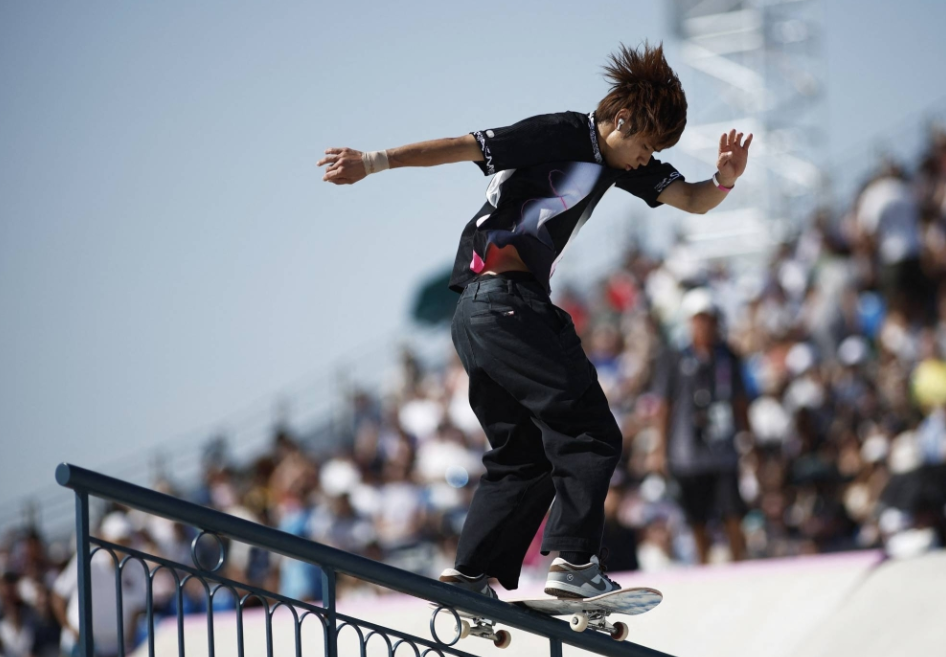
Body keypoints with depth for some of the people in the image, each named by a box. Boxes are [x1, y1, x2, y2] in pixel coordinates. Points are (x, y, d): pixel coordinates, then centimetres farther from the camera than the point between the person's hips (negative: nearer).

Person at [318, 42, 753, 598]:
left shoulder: (625, 163, 18)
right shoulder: (559, 136, -7)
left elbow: (692, 200, 13)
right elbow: (464, 147, -9)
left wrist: (725, 182, -9)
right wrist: (374, 162, -12)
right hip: (506, 300, -10)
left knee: (524, 458, 12)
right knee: (590, 434, -13)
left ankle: (470, 578, 8)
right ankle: (574, 563, -20)